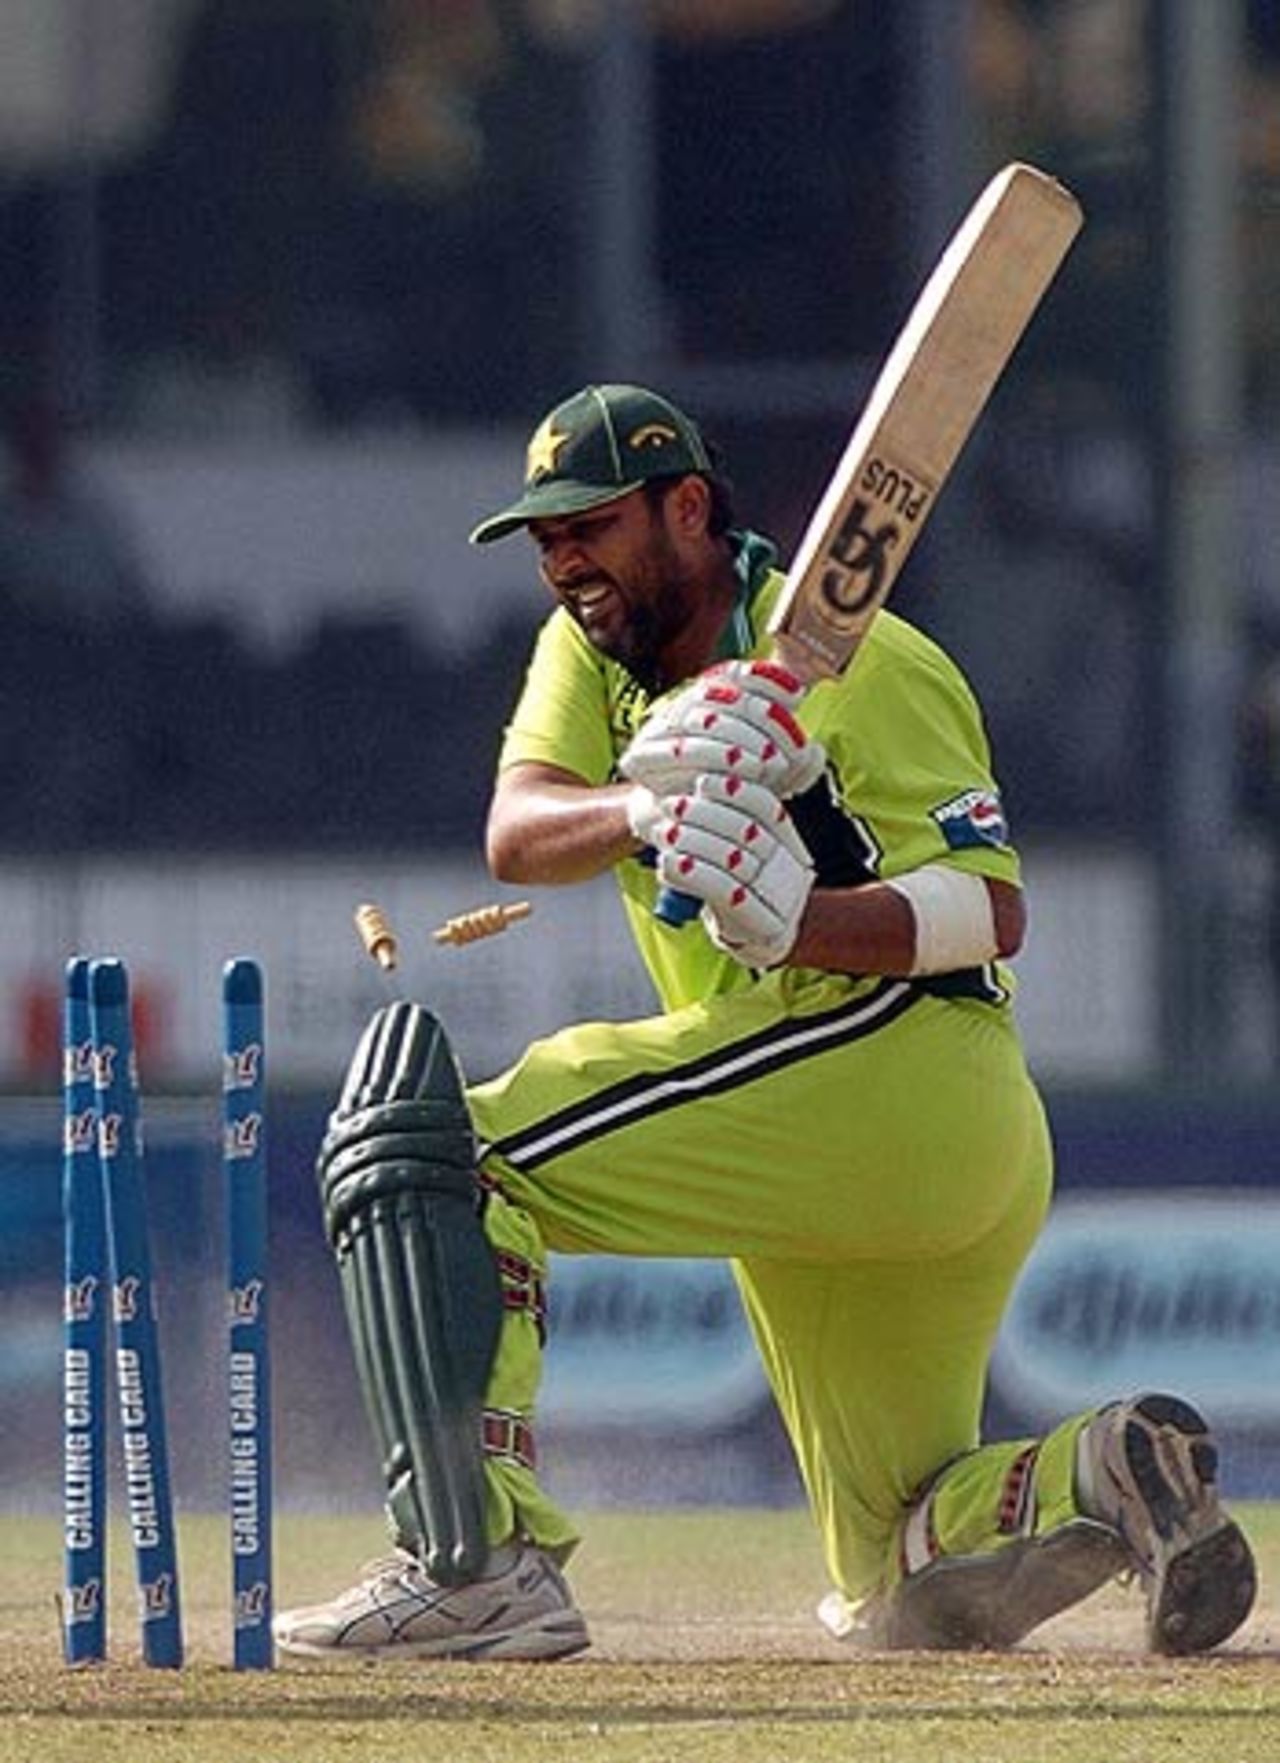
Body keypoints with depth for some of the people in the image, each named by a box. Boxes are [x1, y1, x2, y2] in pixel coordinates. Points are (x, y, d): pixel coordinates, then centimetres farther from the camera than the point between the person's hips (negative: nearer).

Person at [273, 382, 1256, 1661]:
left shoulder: (861, 665, -6)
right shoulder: (592, 652, 17)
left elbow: (992, 912, -15)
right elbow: (516, 832, -3)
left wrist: (797, 921, -33)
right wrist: (642, 813, -25)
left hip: (895, 1059, -10)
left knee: (417, 1146, -18)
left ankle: (479, 1557, -30)